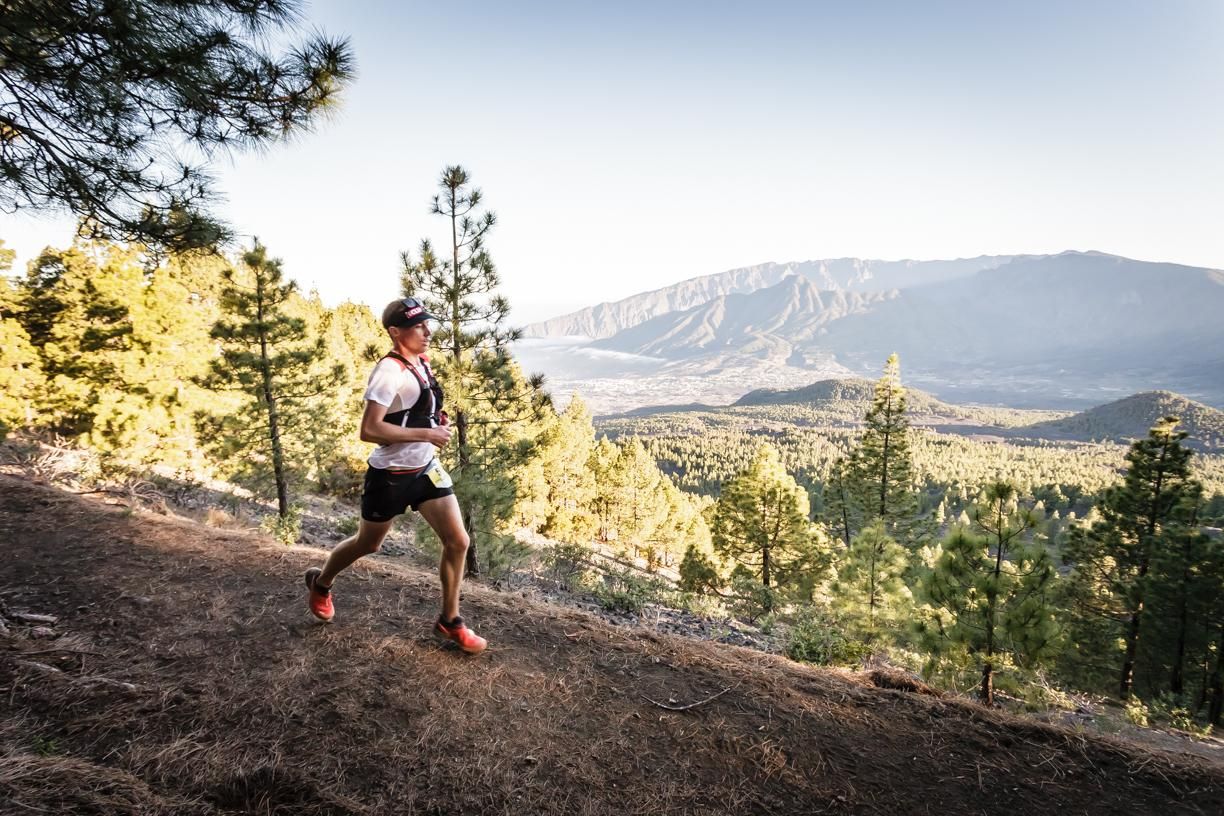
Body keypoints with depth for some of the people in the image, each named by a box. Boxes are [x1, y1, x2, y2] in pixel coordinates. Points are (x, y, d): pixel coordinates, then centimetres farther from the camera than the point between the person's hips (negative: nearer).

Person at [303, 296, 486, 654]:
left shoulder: (423, 363, 4)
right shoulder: (389, 372, -22)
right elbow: (369, 430, -30)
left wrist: (438, 421, 3)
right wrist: (426, 434, -27)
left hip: (426, 469, 7)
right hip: (391, 476, -7)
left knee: (458, 542, 0)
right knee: (367, 544, 16)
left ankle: (449, 621, 17)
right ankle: (320, 583, 47)